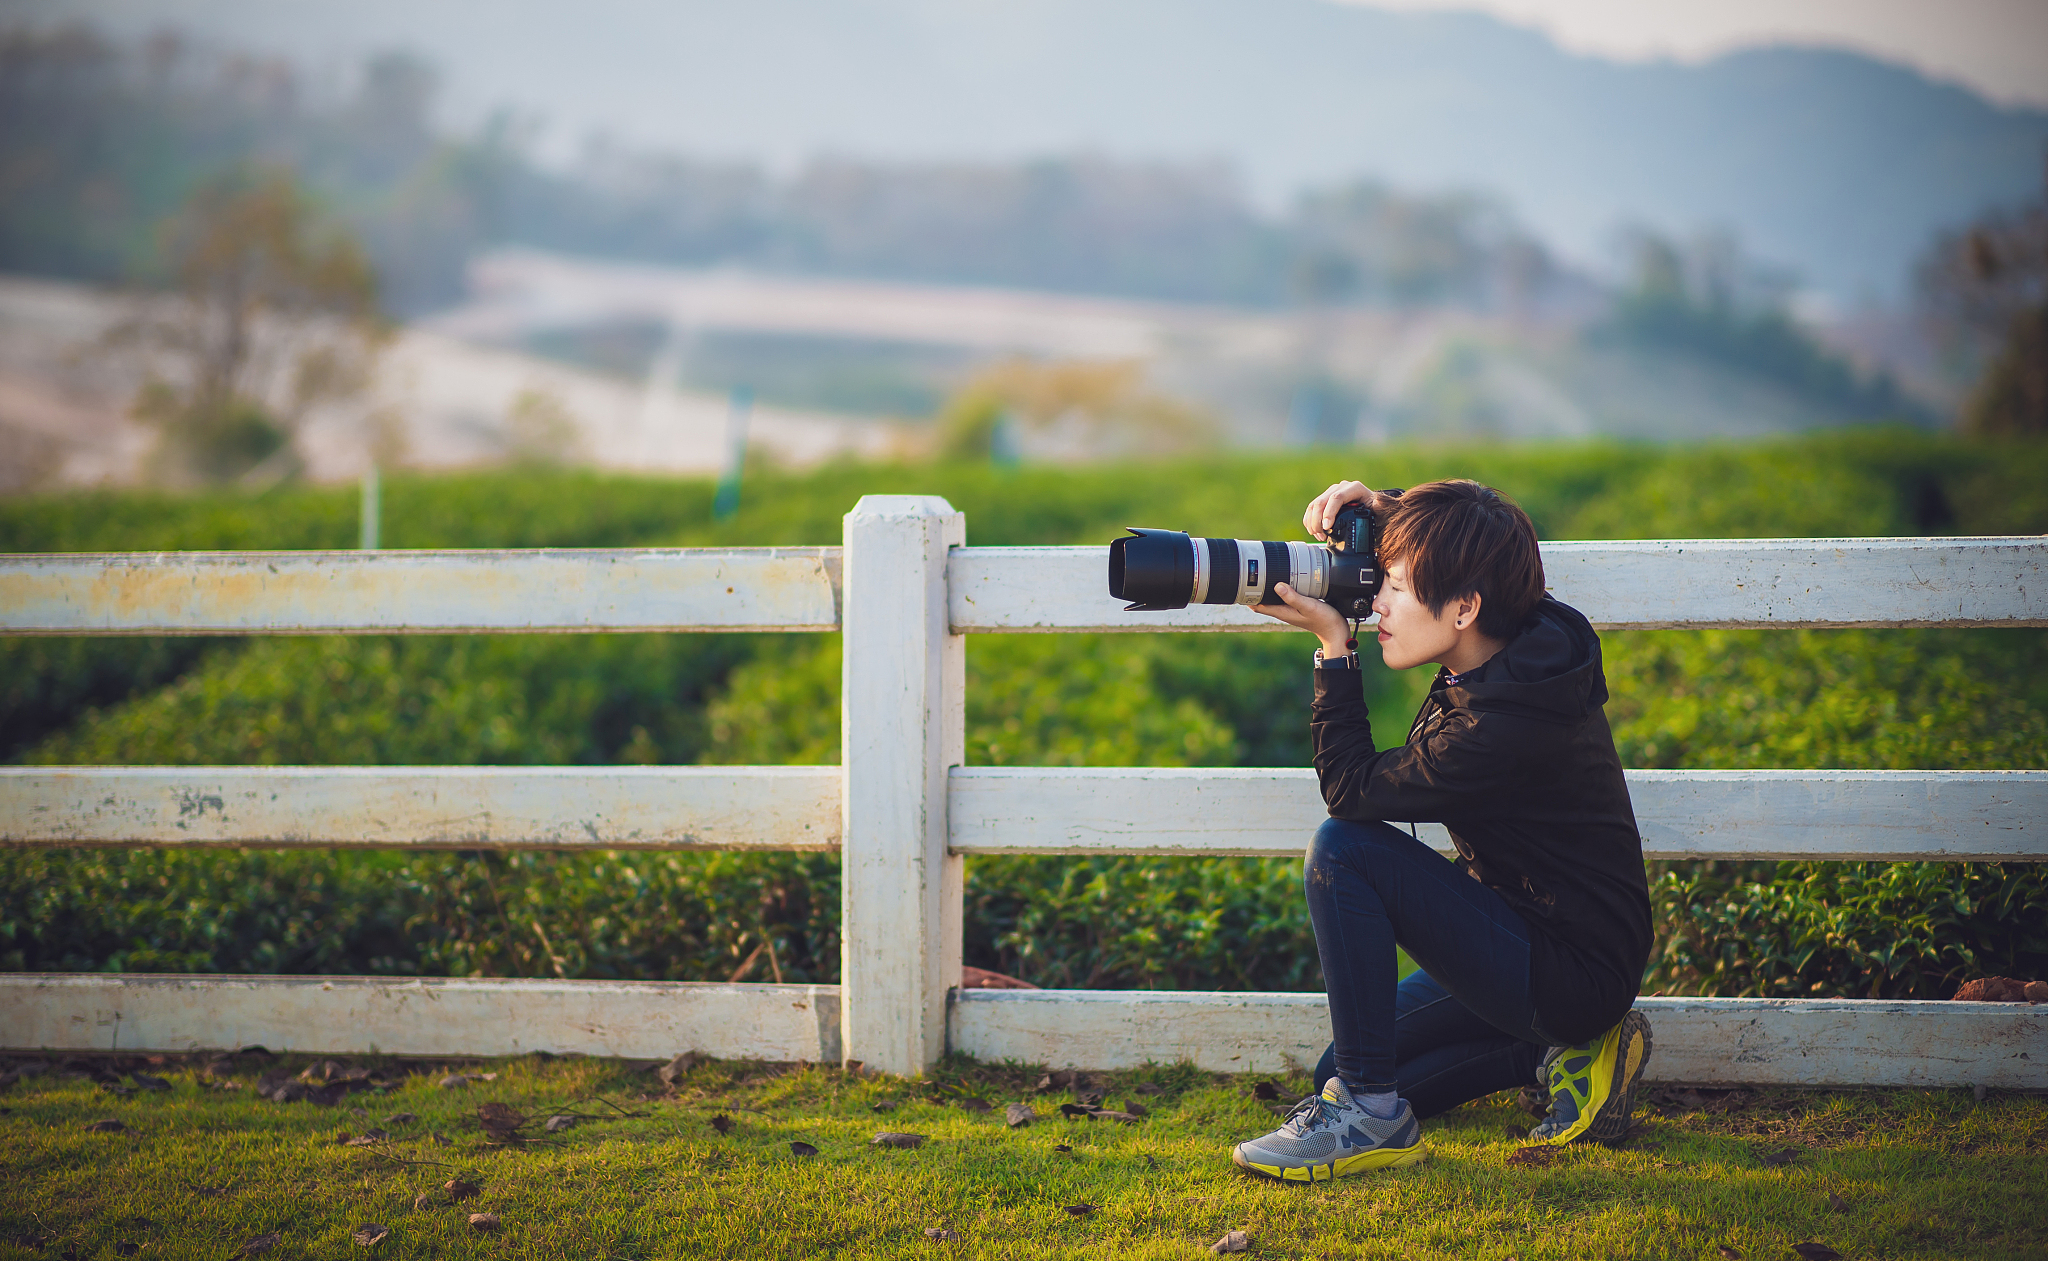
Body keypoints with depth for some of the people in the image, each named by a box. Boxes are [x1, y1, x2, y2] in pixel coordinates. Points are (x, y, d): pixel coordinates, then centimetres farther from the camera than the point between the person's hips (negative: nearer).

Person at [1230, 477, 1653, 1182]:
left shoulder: (1504, 730, -30)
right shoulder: (1524, 642, -3)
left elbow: (1351, 789, -17)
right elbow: (1452, 541, 19)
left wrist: (1333, 646, -14)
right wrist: (1378, 506, -1)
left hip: (1575, 978, -10)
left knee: (1344, 852, -21)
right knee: (1343, 1071, 14)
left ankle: (1373, 1116, -15)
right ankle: (1563, 1050, 10)